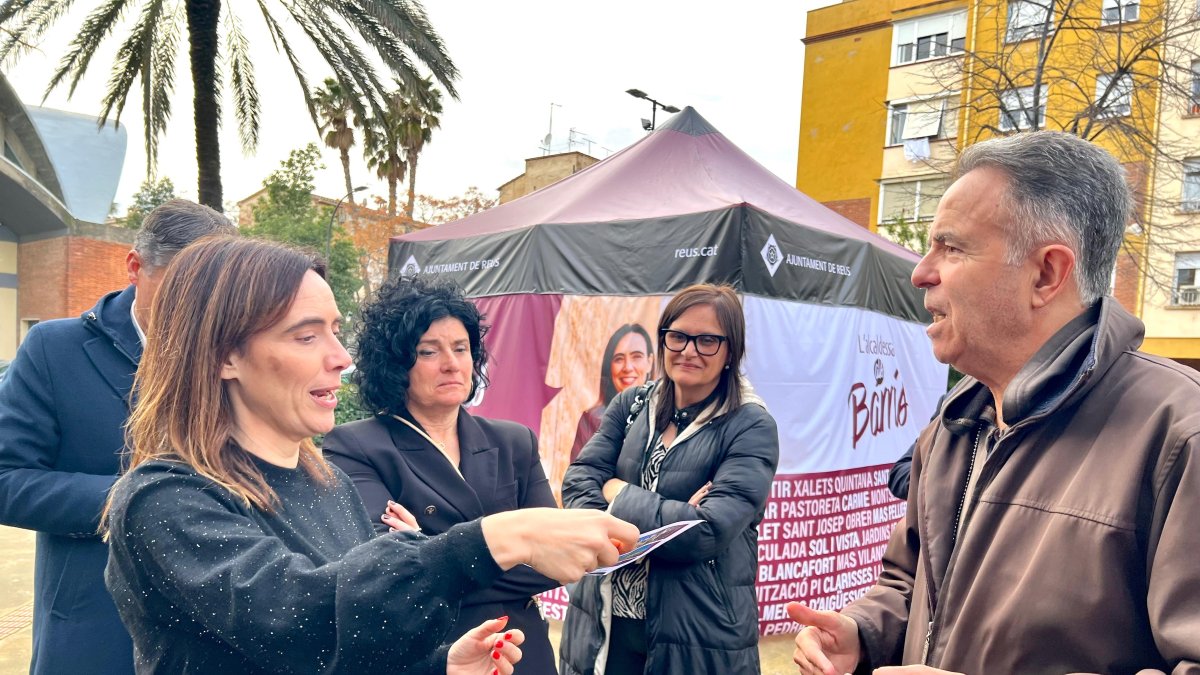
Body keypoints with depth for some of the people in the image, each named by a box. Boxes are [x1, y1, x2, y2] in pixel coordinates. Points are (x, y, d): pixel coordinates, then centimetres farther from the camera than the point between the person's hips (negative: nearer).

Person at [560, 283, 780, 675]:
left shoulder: (751, 427, -10)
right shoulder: (631, 405, 4)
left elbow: (709, 531, -20)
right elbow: (577, 484, -6)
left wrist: (618, 493, -10)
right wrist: (668, 518, -21)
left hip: (698, 636, -3)